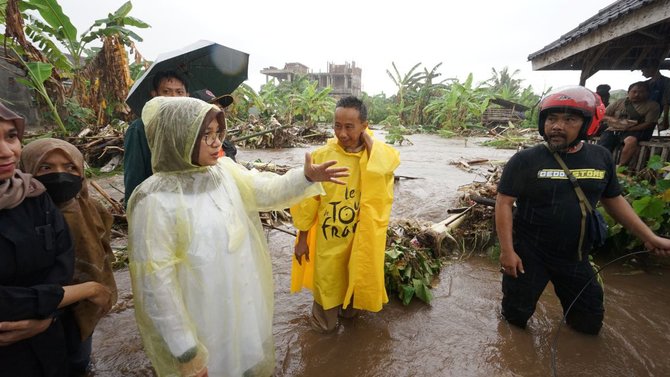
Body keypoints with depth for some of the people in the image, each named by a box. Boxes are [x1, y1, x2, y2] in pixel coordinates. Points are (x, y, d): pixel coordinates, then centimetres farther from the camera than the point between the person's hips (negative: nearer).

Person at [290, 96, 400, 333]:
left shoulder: (377, 156, -10)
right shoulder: (322, 155, -13)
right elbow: (309, 199, -6)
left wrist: (369, 146, -24)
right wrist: (302, 238, -1)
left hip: (362, 235, 1)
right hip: (328, 236, -1)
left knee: (357, 276, 21)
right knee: (327, 279, 15)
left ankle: (349, 309, 52)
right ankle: (324, 319, 44)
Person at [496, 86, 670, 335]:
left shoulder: (601, 158, 0)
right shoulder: (525, 160, -14)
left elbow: (613, 200, 11)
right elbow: (504, 203, -15)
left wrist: (649, 237, 8)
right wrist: (507, 250, -18)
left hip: (575, 258, 4)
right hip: (528, 254, -4)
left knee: (590, 322, 18)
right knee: (516, 316, 9)